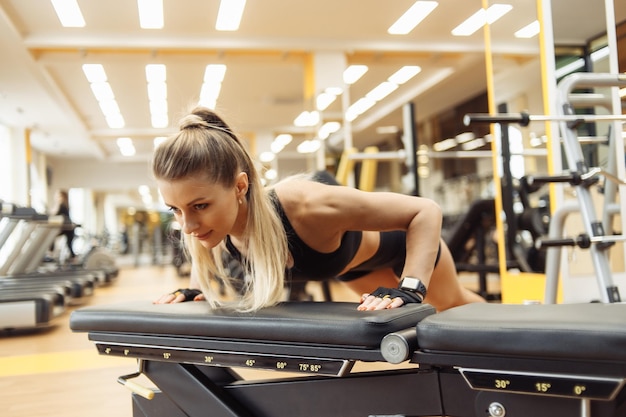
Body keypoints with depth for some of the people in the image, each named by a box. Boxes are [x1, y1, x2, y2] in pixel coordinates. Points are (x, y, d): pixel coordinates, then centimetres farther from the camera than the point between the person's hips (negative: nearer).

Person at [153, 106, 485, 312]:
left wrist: (410, 291, -47)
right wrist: (194, 291, -23)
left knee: (452, 304, 27)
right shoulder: (214, 224, -31)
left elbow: (425, 211, -38)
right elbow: (206, 266, -4)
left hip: (398, 239, -4)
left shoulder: (306, 206, -48)